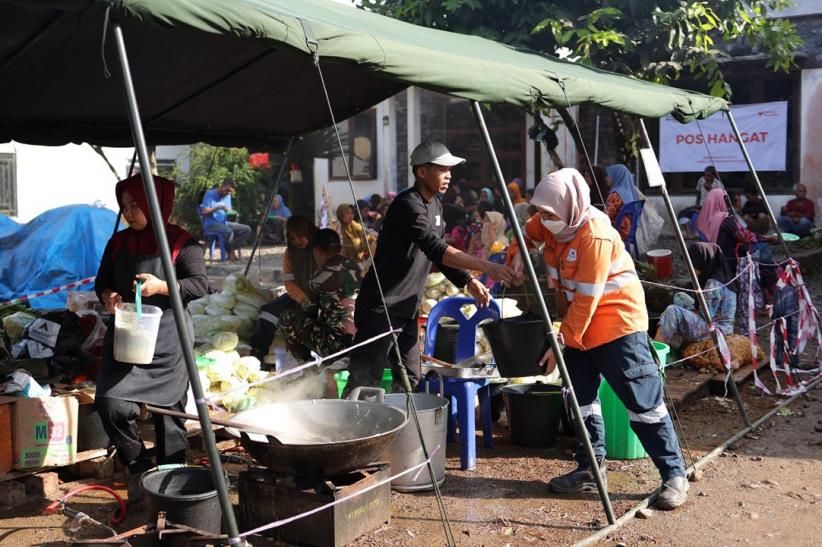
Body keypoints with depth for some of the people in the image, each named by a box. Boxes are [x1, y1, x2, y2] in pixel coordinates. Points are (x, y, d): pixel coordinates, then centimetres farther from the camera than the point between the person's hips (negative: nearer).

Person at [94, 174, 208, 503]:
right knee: (112, 405, -11)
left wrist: (161, 286, -22)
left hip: (168, 340, -4)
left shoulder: (181, 243, -4)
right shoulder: (118, 243, 11)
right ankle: (139, 466, 13)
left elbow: (199, 285, -9)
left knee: (169, 410, 5)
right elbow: (101, 281, 19)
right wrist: (108, 296, -4)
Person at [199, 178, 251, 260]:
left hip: (224, 223, 8)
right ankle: (231, 253, -14)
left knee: (247, 229, -12)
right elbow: (204, 211, -14)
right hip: (211, 224, -8)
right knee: (229, 232, -38)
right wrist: (218, 208, -22)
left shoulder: (228, 196, 17)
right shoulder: (210, 194, -5)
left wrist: (231, 213, -3)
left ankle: (231, 250, -17)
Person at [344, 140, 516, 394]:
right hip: (381, 309, -9)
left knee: (410, 381, 12)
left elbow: (440, 254, 16)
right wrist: (485, 266, -34)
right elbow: (435, 249, -30)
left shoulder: (435, 205, 13)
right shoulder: (408, 204, -18)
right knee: (363, 383, -8)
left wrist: (469, 282, 0)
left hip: (407, 309, 10)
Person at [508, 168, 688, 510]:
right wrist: (516, 254, -4)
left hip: (616, 324, -9)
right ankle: (590, 469, 21)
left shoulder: (595, 236, -27)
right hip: (579, 324, 9)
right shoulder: (551, 223, -2)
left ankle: (674, 474, 2)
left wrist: (562, 342, -21)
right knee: (582, 396, 10)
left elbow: (586, 300, -25)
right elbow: (527, 234, 19)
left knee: (642, 400, -7)